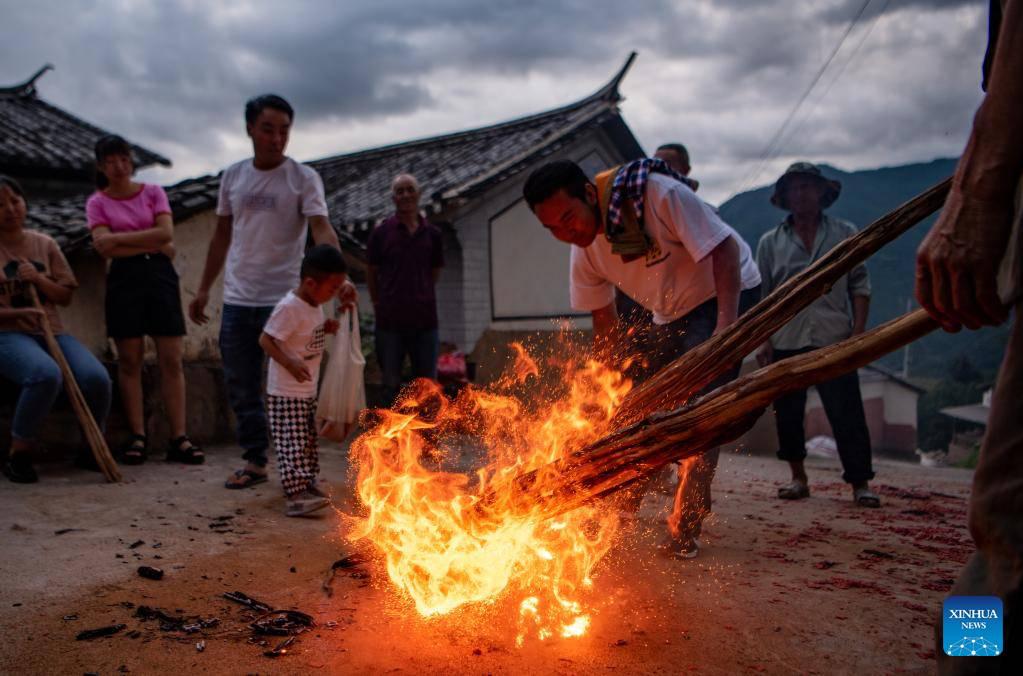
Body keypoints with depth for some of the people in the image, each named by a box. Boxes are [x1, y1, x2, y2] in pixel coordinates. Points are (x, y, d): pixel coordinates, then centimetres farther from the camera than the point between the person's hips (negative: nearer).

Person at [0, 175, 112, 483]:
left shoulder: (44, 244, 14)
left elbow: (66, 296, 14)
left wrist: (38, 279, -5)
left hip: (52, 331, 4)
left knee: (96, 377, -24)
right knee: (46, 374, -37)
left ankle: (92, 450, 0)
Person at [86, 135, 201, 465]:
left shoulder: (152, 192, 9)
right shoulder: (97, 202, 7)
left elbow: (166, 232, -6)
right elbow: (104, 247, -8)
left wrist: (119, 238, -8)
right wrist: (154, 246, -8)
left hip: (160, 275, 0)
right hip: (123, 279, 0)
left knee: (172, 359, -4)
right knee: (129, 360, 0)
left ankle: (179, 438, -3)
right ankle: (138, 437, 5)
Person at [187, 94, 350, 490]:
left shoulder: (303, 178, -4)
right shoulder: (233, 177, 10)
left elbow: (322, 230, -18)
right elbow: (222, 236, 17)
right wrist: (204, 289, 14)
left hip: (284, 298, -5)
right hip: (237, 299, 5)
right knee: (242, 389, 9)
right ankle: (255, 461, 22)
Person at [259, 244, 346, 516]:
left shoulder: (314, 305, 6)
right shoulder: (289, 307, -22)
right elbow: (265, 340, -21)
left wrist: (326, 329, 2)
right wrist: (290, 364, -32)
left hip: (307, 390, 9)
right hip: (285, 392, -9)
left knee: (308, 441, 17)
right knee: (292, 444, -11)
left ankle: (306, 484, 29)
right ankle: (296, 495, -13)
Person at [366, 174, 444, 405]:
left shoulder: (432, 234, 2)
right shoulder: (381, 233, -3)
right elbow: (371, 273, 7)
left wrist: (420, 298, 12)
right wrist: (380, 304, 9)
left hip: (425, 319, 1)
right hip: (390, 321, -1)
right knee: (392, 384, 10)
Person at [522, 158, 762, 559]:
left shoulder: (659, 194, -28)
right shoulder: (584, 250, -8)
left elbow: (725, 249, -27)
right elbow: (605, 323, 2)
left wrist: (726, 326, -37)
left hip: (727, 294, -6)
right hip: (672, 316, 7)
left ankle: (685, 528, -10)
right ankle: (617, 515, 24)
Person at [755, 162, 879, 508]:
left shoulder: (845, 234, 10)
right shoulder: (770, 242, 11)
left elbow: (860, 287, 7)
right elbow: (761, 295, 9)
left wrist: (858, 332, -4)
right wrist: (763, 340, 0)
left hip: (834, 340, -2)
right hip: (786, 341, 2)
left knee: (847, 414, -5)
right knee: (788, 414, 5)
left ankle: (860, 484, 1)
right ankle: (798, 478, 19)